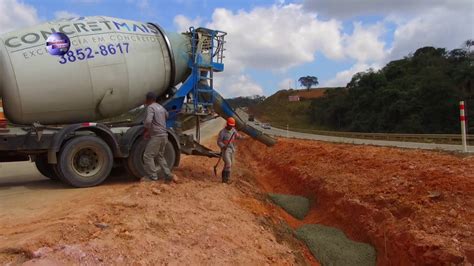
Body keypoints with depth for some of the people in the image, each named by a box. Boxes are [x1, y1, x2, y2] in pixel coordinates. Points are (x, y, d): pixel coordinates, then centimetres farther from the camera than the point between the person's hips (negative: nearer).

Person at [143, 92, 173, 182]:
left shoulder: (150, 107, -10)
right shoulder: (161, 107, 17)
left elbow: (148, 121, -25)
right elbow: (167, 115, 38)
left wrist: (146, 130, -8)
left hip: (156, 136, -9)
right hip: (164, 135, 9)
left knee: (148, 156, -3)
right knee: (160, 156, 18)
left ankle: (152, 176, -3)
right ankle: (168, 174, 13)